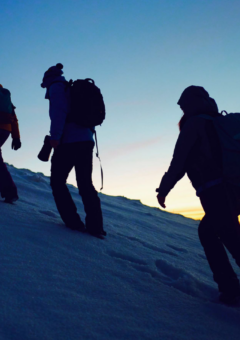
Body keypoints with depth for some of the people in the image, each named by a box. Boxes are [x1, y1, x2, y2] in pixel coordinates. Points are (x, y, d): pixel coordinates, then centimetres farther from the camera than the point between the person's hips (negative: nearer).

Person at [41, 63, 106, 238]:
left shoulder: (56, 87, 1)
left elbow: (59, 111, -16)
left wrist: (55, 136, -20)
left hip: (69, 141, -8)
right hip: (87, 141, 8)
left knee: (57, 181, 4)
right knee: (86, 184, 9)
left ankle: (73, 222, -4)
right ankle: (95, 225, 2)